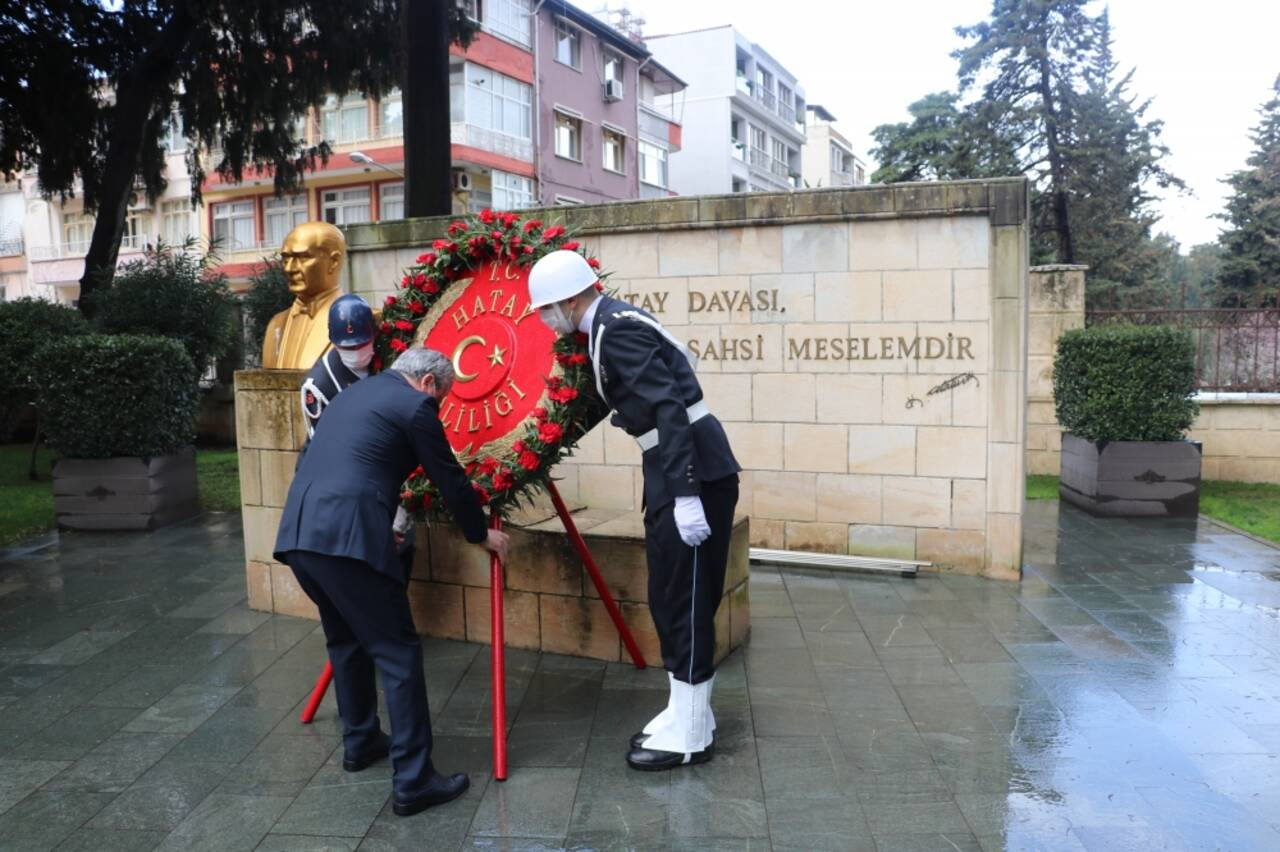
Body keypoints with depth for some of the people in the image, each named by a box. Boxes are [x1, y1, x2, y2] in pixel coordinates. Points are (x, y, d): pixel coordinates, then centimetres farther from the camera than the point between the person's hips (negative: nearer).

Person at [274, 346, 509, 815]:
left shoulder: (353, 392, 26)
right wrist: (481, 534, 21)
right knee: (397, 651, -1)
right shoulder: (414, 403, 1)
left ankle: (359, 742, 38)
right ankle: (412, 780, 2)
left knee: (346, 640, 25)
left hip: (297, 533, 9)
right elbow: (449, 478, 5)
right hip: (345, 536, -9)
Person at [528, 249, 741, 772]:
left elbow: (669, 410, -25)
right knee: (670, 598, 16)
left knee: (685, 600, 0)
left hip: (693, 474, -10)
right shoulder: (612, 324, 13)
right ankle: (687, 713, 30)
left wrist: (686, 496, -28)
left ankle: (690, 735, 13)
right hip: (671, 473, 10)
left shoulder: (617, 329, -17)